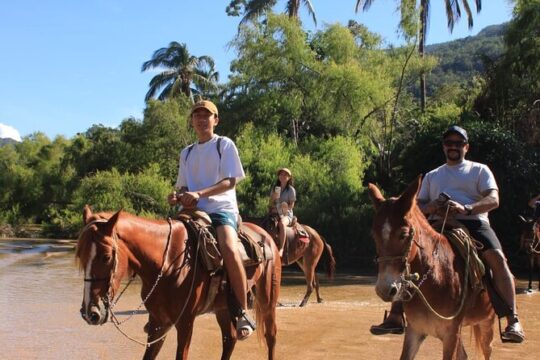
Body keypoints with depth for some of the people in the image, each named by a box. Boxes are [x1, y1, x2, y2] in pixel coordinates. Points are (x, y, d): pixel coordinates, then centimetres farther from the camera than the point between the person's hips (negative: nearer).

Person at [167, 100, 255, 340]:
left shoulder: (224, 145, 4)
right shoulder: (187, 153, 20)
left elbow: (230, 181, -7)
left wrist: (199, 194, -21)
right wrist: (178, 197, -5)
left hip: (222, 208, -6)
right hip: (193, 211, 6)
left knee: (229, 250, -33)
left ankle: (243, 314, -25)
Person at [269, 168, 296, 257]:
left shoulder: (291, 190, 2)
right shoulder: (274, 189, 15)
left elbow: (291, 205, -3)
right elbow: (270, 204, 13)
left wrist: (282, 208, -16)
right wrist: (273, 198, -7)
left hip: (286, 214, -4)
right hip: (275, 214, 5)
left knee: (282, 223, -37)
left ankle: (281, 249, -40)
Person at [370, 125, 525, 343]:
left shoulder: (480, 170, 16)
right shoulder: (432, 176, 27)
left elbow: (493, 200, -1)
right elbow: (416, 207, 19)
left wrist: (466, 208, -21)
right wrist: (431, 207, -7)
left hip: (473, 222, -3)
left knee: (496, 257, -31)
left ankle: (512, 320, -31)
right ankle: (396, 316, -19)